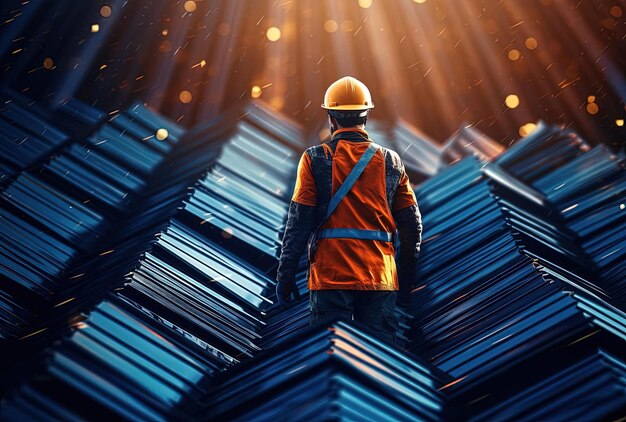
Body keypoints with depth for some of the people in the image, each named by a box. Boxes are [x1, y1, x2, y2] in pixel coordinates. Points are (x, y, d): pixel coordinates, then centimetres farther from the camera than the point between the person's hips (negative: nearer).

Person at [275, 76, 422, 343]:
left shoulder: (315, 159, -2)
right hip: (380, 278, 2)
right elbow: (411, 225, 7)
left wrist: (285, 276, 1)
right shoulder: (390, 161, 6)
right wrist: (406, 280, 16)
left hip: (330, 275, -2)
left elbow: (299, 222, -6)